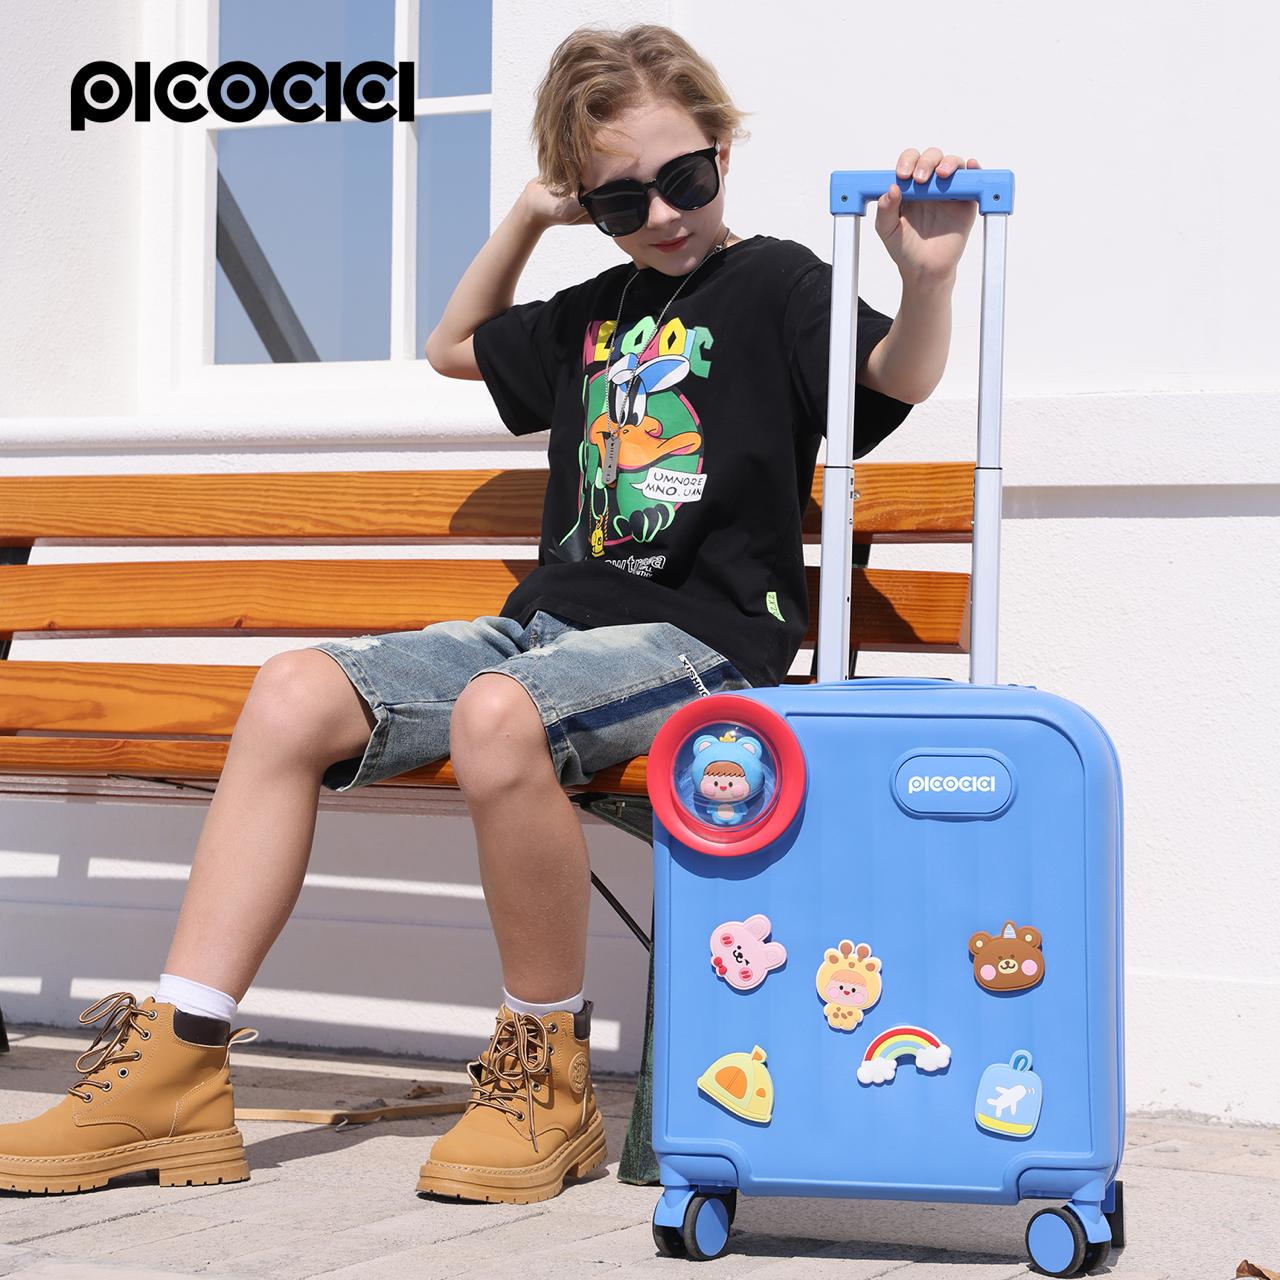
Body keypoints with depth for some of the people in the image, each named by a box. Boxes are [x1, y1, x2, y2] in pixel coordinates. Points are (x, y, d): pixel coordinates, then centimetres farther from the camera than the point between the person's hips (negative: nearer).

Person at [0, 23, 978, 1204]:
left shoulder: (773, 283, 4)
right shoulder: (593, 313, 24)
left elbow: (897, 377, -13)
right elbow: (452, 348, 40)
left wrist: (926, 277, -34)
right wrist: (524, 219, 26)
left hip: (698, 637, -7)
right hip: (551, 621, 7)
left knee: (498, 713, -39)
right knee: (296, 692, -13)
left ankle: (549, 1079, -22)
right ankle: (176, 1069, -18)